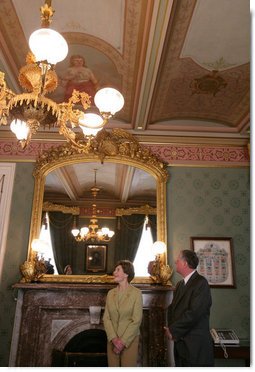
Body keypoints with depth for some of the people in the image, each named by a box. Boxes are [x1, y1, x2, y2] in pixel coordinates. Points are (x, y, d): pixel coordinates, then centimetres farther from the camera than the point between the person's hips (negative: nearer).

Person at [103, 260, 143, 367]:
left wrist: (123, 341, -14)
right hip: (112, 340, 4)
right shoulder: (110, 293, 4)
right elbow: (106, 318, 1)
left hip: (130, 340, -4)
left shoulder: (136, 293, -9)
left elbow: (136, 320, -11)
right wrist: (114, 338, -10)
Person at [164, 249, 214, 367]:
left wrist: (173, 330, -14)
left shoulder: (201, 283, -14)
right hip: (180, 342, 7)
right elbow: (172, 308, 13)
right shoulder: (180, 284, 12)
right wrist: (170, 328, -5)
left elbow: (194, 313, -21)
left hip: (196, 345, -7)